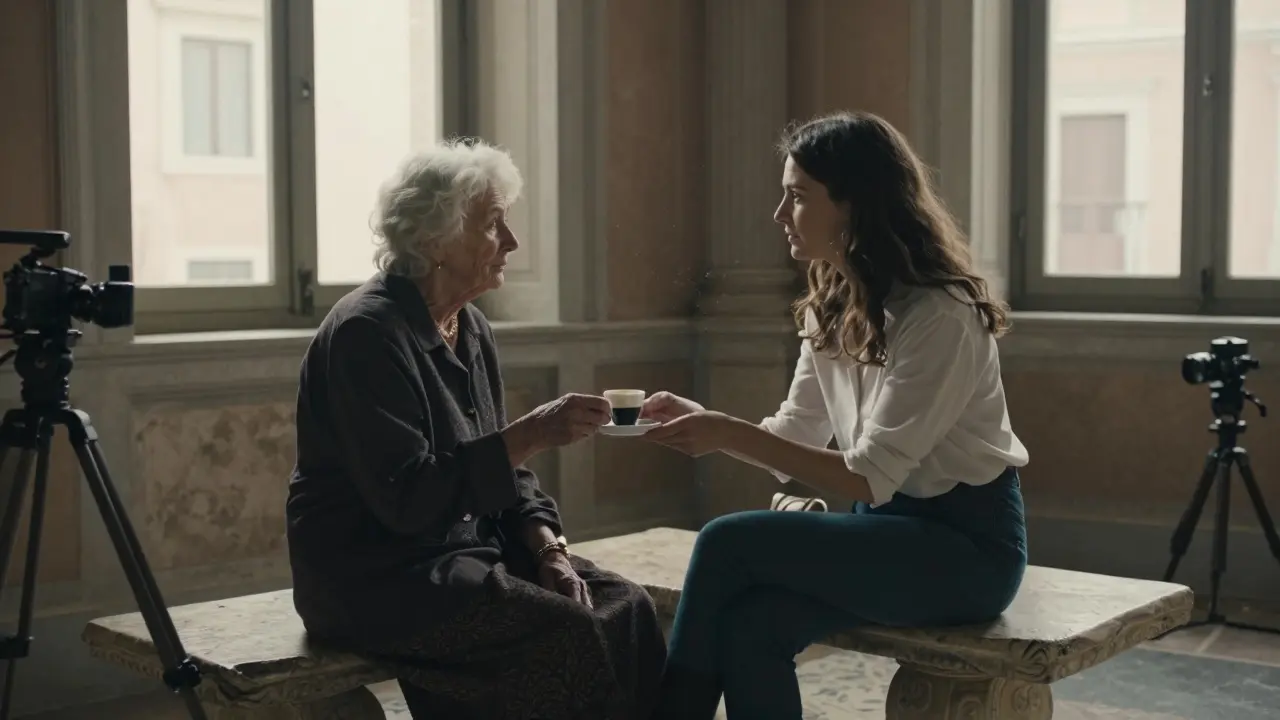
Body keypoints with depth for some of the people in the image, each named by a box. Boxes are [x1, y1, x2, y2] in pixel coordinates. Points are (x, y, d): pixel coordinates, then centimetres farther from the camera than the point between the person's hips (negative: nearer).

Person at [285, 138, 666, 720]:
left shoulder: (470, 328, 10)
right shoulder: (366, 333, -16)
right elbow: (406, 496, -24)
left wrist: (546, 546, -2)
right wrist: (530, 436, -26)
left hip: (466, 549, 8)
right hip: (374, 576, -8)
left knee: (626, 608, -12)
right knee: (566, 633, -25)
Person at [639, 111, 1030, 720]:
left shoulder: (940, 314, -21)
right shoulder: (829, 305, 5)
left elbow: (869, 477, -22)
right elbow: (795, 439, 9)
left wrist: (730, 435, -26)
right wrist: (704, 420, -7)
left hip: (966, 544, -7)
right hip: (890, 524, 7)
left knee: (728, 545, -21)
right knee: (749, 624, -21)